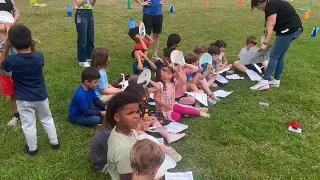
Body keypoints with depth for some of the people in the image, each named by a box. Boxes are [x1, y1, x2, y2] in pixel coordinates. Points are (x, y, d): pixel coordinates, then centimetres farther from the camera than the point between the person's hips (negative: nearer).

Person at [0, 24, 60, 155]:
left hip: (24, 100, -2)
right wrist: (33, 48, -3)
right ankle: (55, 142, 34)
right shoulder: (39, 56, -15)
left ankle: (32, 148, 32)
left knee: (28, 125, 15)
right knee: (47, 120, 21)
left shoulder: (12, 61, -21)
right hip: (41, 96, 2)